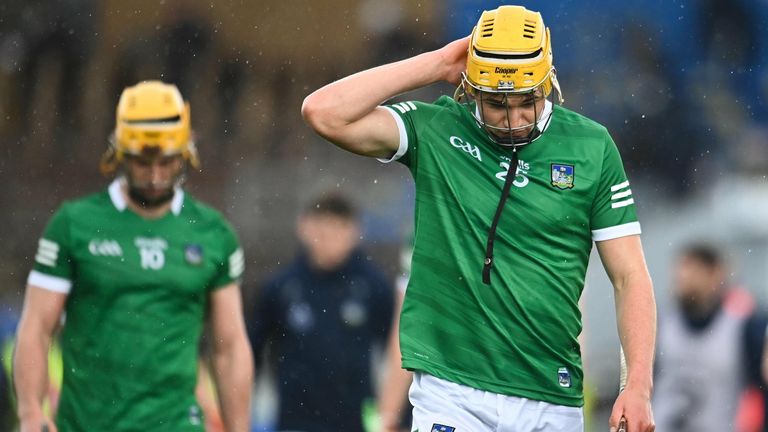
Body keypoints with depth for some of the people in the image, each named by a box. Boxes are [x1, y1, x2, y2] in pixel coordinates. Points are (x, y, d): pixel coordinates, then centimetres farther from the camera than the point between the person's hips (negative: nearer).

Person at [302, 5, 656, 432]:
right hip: (453, 393, -2)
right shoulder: (435, 131, 1)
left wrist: (638, 386, -6)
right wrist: (435, 64, -7)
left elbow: (630, 277, 5)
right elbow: (324, 113, -12)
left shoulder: (590, 147, 4)